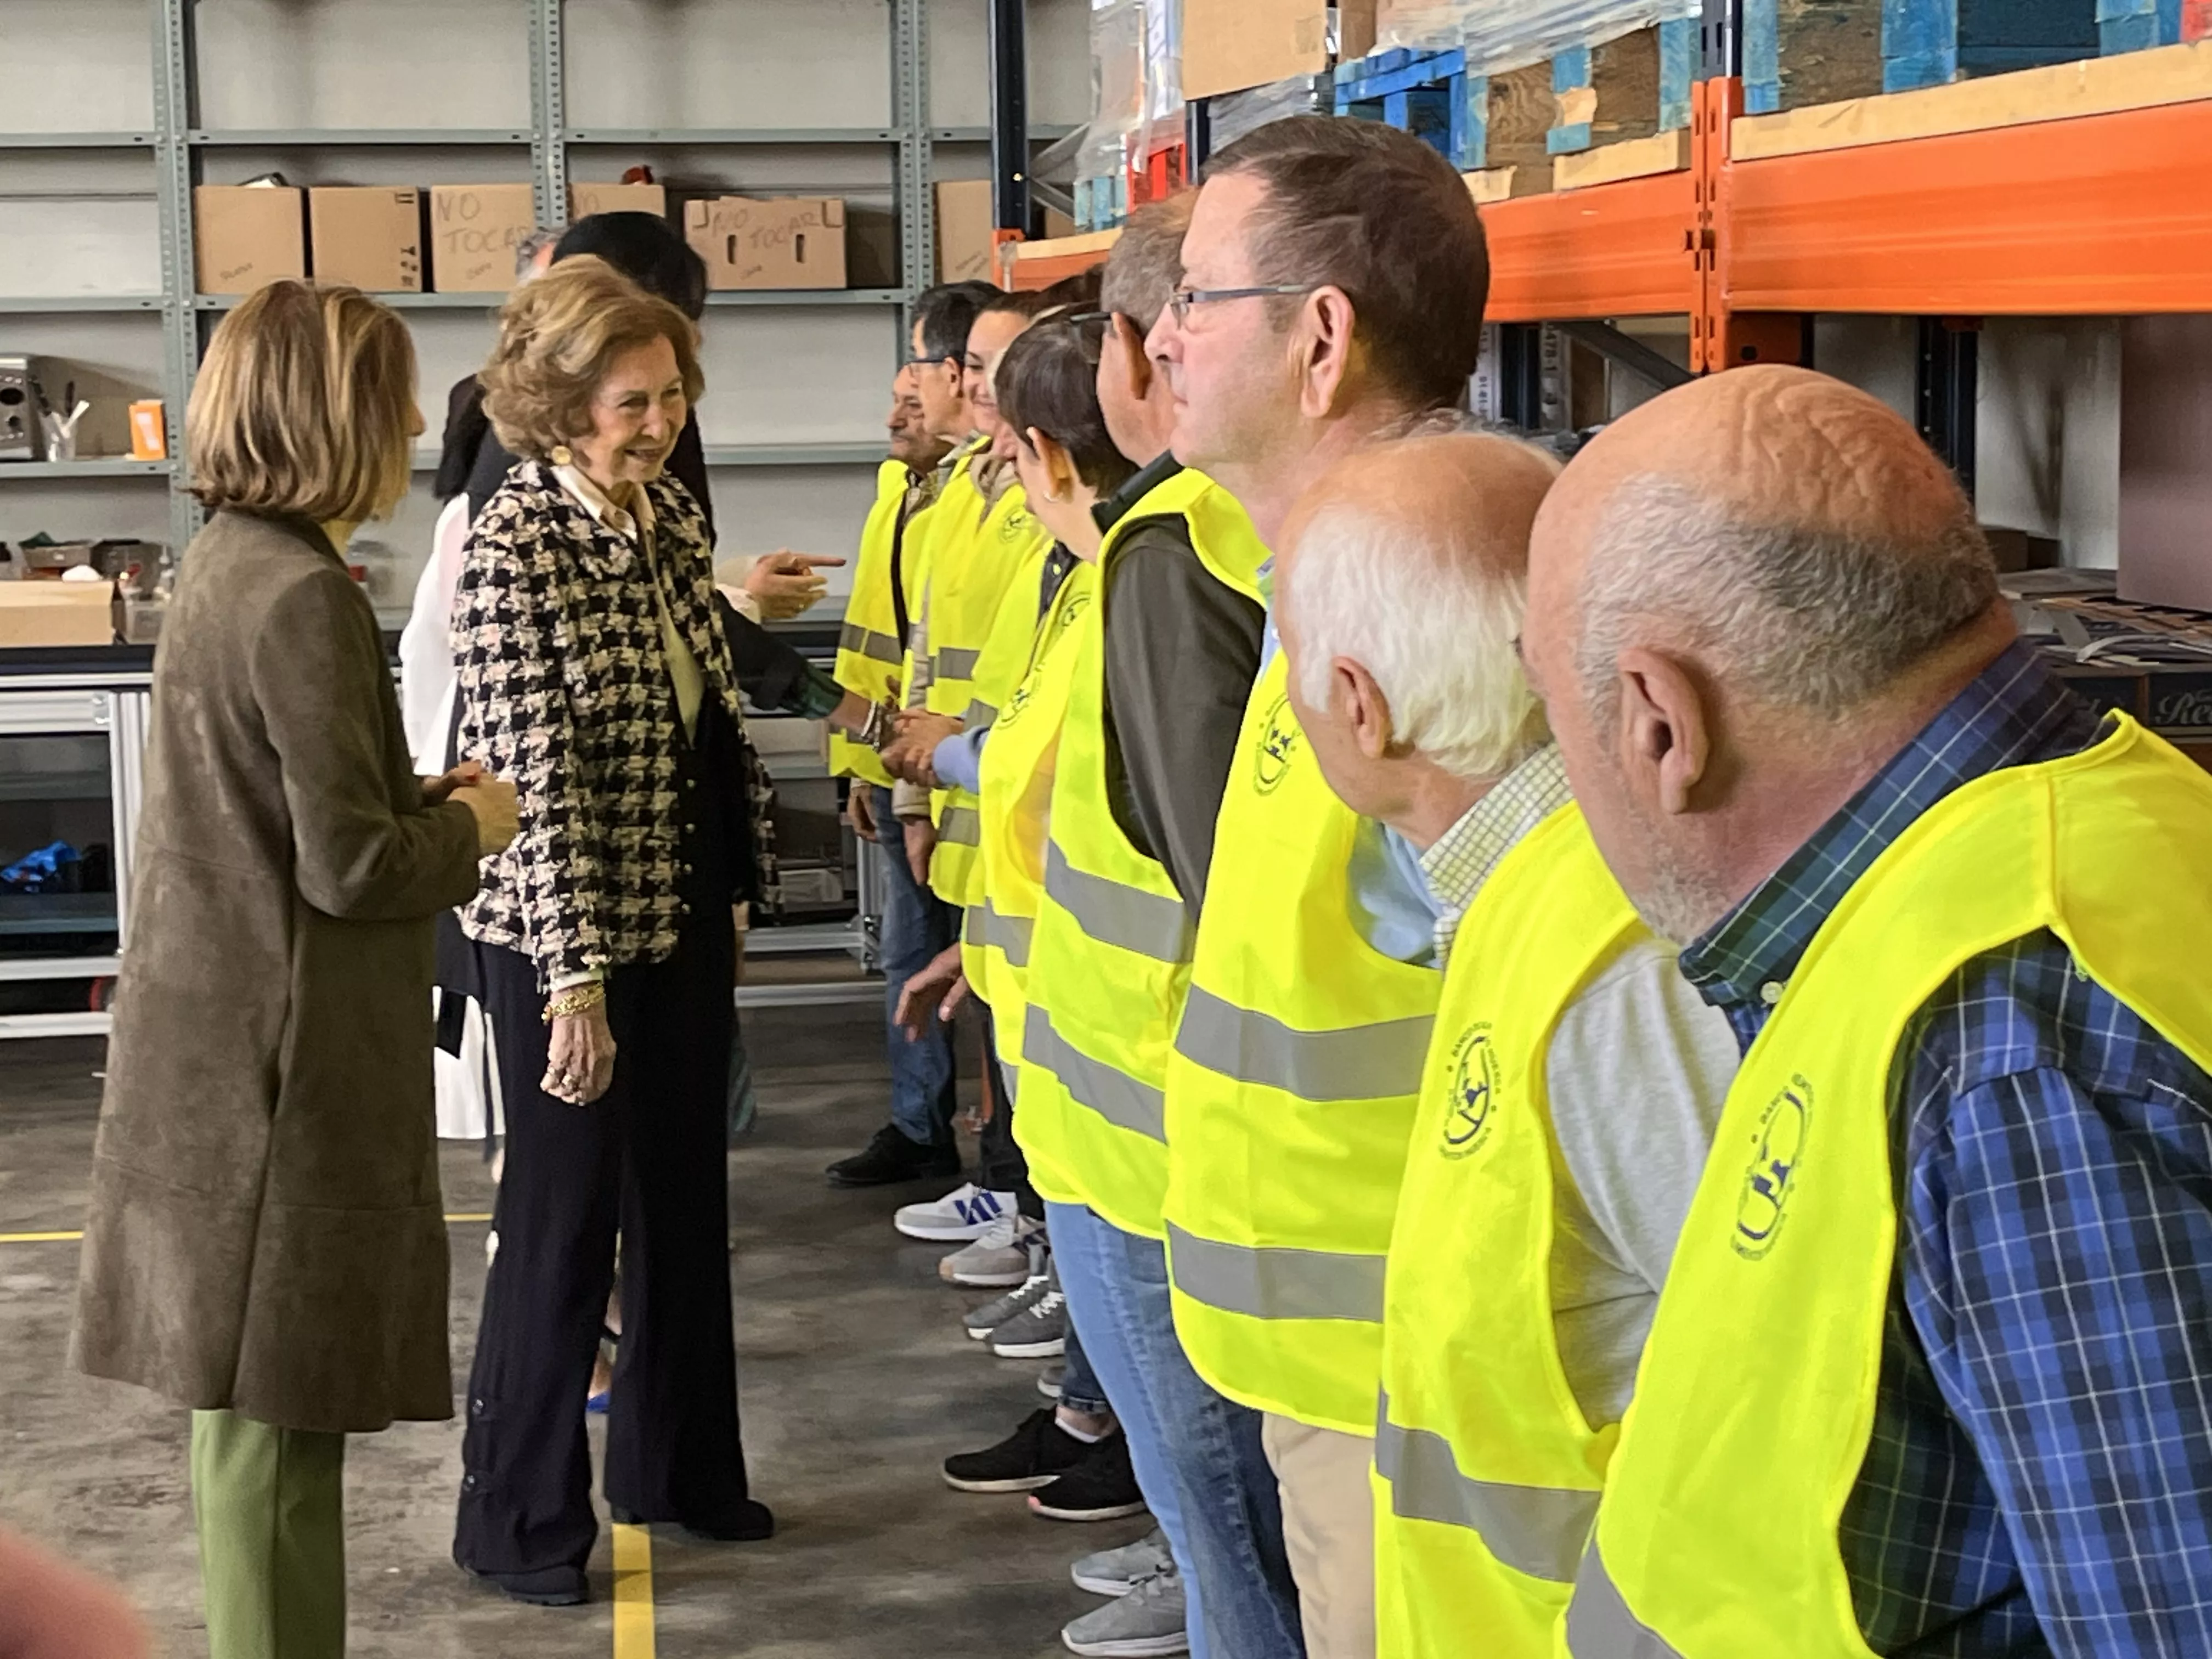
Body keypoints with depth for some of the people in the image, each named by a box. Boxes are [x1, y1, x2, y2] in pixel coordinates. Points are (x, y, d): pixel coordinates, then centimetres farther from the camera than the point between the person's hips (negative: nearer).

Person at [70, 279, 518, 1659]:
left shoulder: (228, 563, 9)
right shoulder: (308, 596, -20)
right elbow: (350, 866, -21)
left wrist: (428, 800, 8)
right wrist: (471, 827, -4)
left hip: (224, 1046, 10)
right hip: (286, 1063, -10)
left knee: (258, 1405, 19)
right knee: (280, 1406, 0)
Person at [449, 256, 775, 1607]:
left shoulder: (672, 516, 5)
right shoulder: (514, 546, -17)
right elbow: (537, 775, -21)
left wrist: (739, 889, 15)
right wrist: (575, 976, -23)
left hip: (684, 918, 7)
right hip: (570, 934, -7)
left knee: (686, 1199, 17)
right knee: (565, 1220, 3)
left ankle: (677, 1464, 34)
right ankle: (520, 1519, 18)